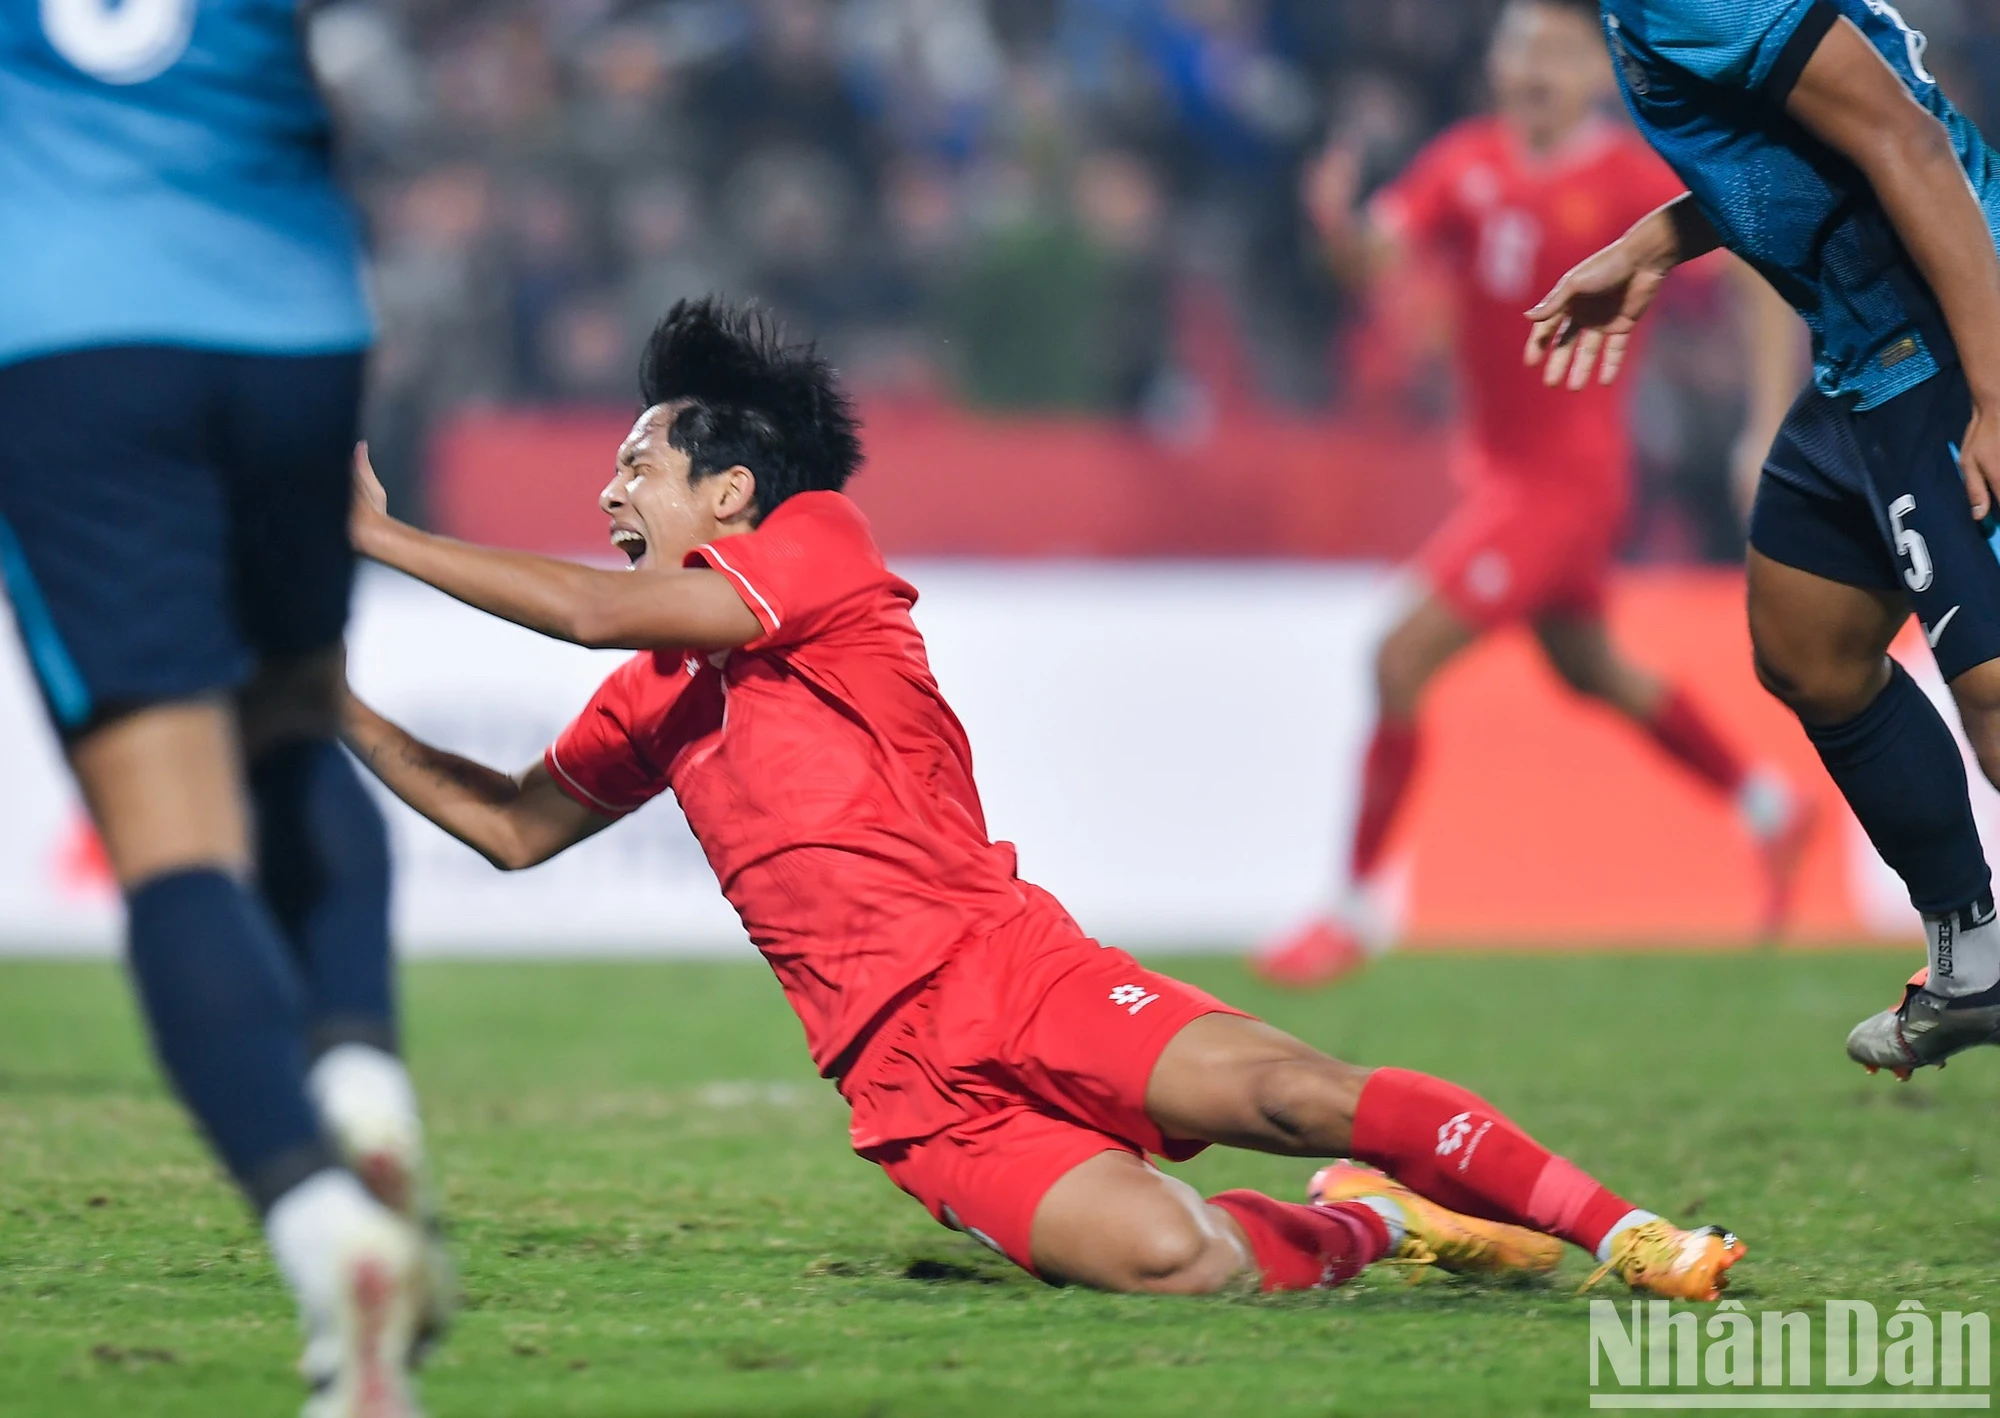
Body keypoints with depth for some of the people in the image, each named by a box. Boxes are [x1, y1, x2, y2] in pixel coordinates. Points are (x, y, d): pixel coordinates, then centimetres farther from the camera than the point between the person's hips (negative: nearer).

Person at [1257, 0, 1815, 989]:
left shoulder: (1636, 183, -15)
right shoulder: (1468, 162, 0)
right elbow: (1376, 269, -6)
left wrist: (1772, 429, -16)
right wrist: (1338, 222, -29)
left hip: (1565, 472, -7)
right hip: (1496, 459, 7)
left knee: (1401, 659, -13)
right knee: (1589, 668, 23)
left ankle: (1362, 906, -1)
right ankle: (1766, 807, 44)